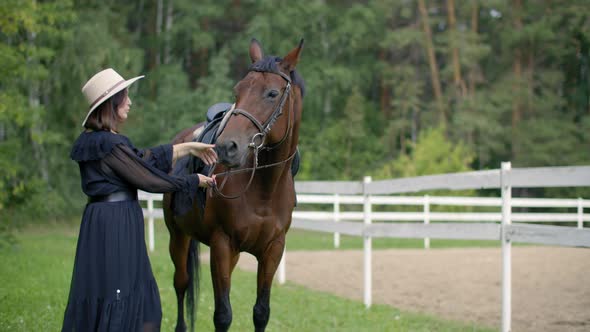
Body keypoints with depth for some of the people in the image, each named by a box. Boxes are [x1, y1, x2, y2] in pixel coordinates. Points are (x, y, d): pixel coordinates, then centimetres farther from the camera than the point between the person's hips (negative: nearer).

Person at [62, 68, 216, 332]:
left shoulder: (94, 140, 12)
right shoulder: (110, 144, -19)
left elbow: (146, 157, 17)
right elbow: (148, 179, -15)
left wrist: (190, 148, 20)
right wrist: (194, 182, -3)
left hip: (101, 218, 10)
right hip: (116, 221, -10)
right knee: (116, 293, -3)